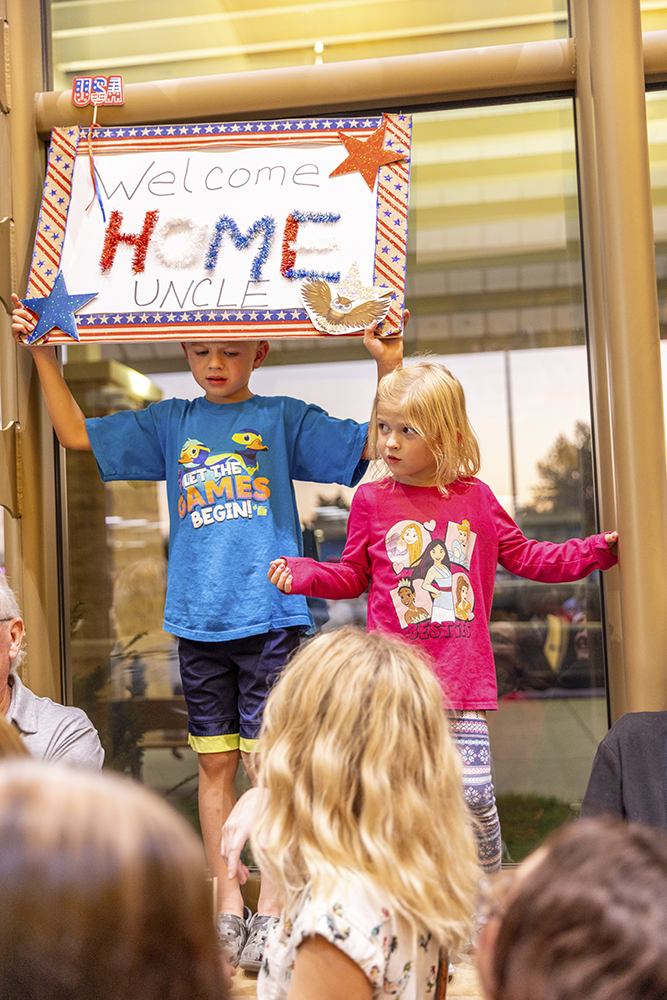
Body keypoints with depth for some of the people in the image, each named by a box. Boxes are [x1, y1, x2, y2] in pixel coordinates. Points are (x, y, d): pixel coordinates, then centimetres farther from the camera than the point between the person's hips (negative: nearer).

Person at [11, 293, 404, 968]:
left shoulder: (283, 418, 5)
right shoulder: (169, 424, 13)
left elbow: (377, 446, -2)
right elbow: (76, 434, 16)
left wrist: (388, 365, -14)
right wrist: (42, 354, 10)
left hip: (269, 616, -3)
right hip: (197, 621, 3)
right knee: (214, 763, 9)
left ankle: (271, 908, 11)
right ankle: (227, 907, 20)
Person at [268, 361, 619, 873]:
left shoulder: (476, 498, 5)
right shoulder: (371, 500, 3)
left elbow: (525, 557, 14)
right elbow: (353, 575, 11)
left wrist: (597, 549, 10)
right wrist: (302, 573, -5)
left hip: (464, 674, 0)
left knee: (475, 791, 1)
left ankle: (488, 876, 28)